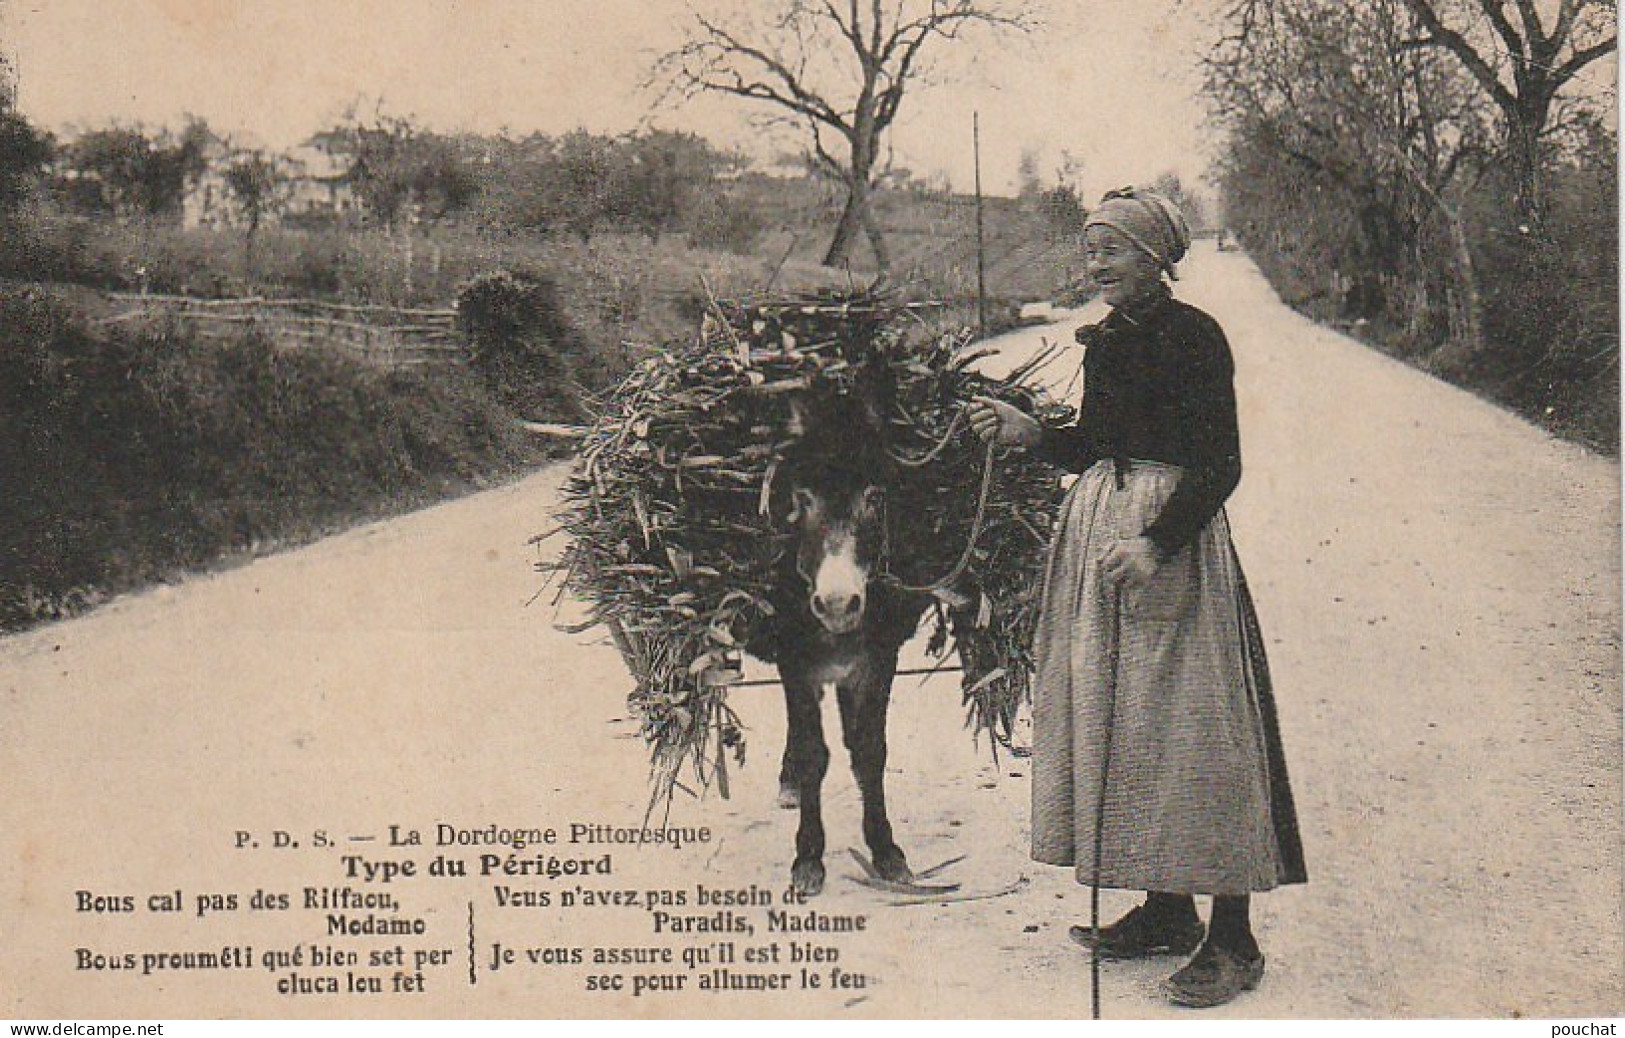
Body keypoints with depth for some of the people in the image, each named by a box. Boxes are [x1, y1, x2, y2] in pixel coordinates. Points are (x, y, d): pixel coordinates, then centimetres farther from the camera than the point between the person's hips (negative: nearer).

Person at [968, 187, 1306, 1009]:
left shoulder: (1194, 337, -10)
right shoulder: (1103, 341, 13)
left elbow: (1219, 464, -13)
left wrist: (1156, 542, -22)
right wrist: (1025, 431, 5)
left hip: (1174, 538, -8)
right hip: (1100, 530, 8)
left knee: (1190, 725, -7)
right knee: (1116, 718, 9)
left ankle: (1232, 937, 1)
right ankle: (1165, 909, 21)